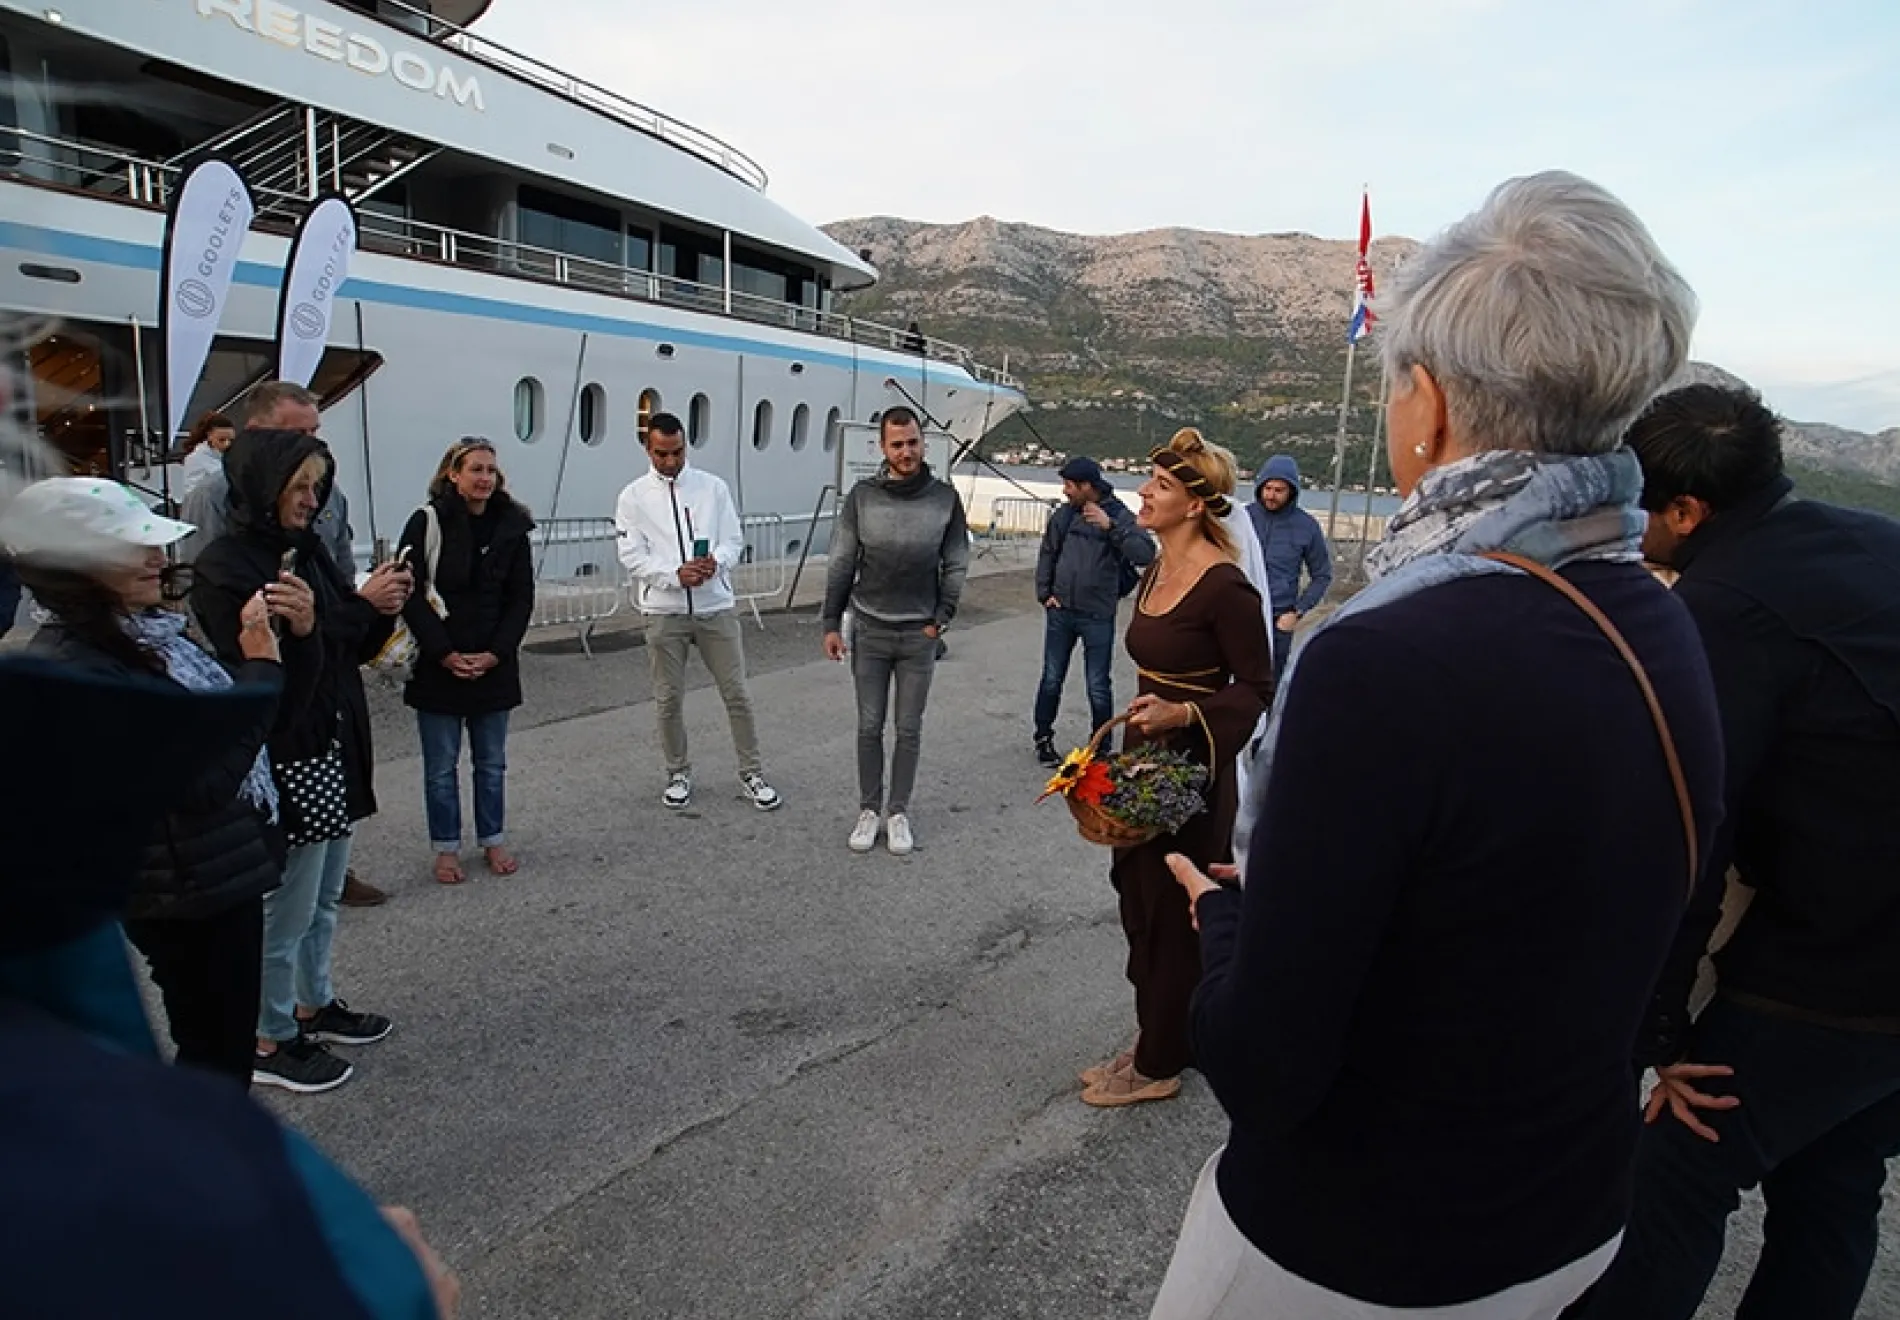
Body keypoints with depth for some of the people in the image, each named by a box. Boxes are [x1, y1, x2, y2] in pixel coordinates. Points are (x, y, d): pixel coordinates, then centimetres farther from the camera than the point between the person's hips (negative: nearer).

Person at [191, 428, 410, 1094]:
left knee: (324, 897, 21)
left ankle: (314, 1004, 39)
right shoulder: (224, 567, -16)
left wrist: (379, 607, -9)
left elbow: (357, 647, 10)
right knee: (288, 909, 5)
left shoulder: (305, 548, 8)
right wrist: (350, 610, -32)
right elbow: (271, 677, -22)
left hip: (337, 749, 8)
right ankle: (270, 1042, 23)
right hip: (285, 760, -8)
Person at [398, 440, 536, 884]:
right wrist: (445, 654, -14)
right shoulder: (427, 522, -7)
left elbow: (521, 598, 2)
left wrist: (495, 654, -9)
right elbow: (410, 594, -8)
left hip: (494, 665, 3)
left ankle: (493, 840, 28)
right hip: (438, 665, -2)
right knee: (441, 766, 8)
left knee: (491, 763, 14)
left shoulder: (512, 527, 1)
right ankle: (446, 848, 21)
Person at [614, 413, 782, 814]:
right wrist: (676, 574, -21)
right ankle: (678, 773, 26)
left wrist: (715, 562, -21)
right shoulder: (633, 496, 0)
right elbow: (633, 557, -6)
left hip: (716, 607, 1)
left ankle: (752, 773, 17)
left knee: (736, 693, 5)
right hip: (664, 612, 0)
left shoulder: (713, 486, 3)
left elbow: (734, 540, 1)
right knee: (669, 698, 8)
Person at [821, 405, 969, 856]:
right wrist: (832, 623, -1)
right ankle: (869, 810, 21)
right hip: (869, 631, 0)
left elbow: (956, 564, 2)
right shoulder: (863, 495, -4)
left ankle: (898, 812, 21)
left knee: (909, 730, 8)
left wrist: (941, 619, -4)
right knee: (870, 727, 8)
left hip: (919, 634, 0)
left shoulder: (945, 496, -4)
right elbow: (841, 564, 0)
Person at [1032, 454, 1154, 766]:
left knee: (1098, 687, 4)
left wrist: (1110, 526, -29)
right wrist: (1044, 594, 7)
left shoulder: (1120, 515, -9)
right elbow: (1047, 554, 15)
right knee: (1052, 679, 13)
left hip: (1098, 616, -3)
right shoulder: (1065, 514, 3)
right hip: (1060, 612, 4)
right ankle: (1043, 737, 28)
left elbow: (1146, 555, -22)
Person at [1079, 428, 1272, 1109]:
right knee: (1139, 902, 17)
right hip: (1144, 760, 9)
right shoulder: (1155, 571, 7)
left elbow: (1256, 688, -15)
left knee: (1173, 916, 6)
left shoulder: (1224, 585, -19)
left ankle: (1159, 1065, 23)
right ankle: (1152, 1040, 34)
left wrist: (1183, 713, -28)